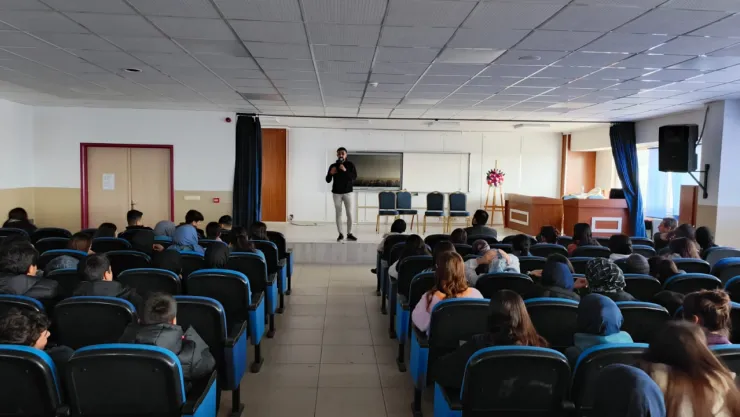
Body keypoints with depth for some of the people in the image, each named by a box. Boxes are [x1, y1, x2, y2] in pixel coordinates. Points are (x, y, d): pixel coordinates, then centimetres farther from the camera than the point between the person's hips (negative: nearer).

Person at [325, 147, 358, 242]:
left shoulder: (350, 164, -2)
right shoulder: (333, 166, 2)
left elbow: (354, 177, -13)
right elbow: (328, 180, 2)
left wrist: (345, 170, -26)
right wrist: (331, 173, -18)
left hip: (347, 192, -1)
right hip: (336, 193, 1)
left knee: (350, 213, -4)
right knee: (338, 213, 2)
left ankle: (349, 234, 6)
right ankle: (340, 234, 8)